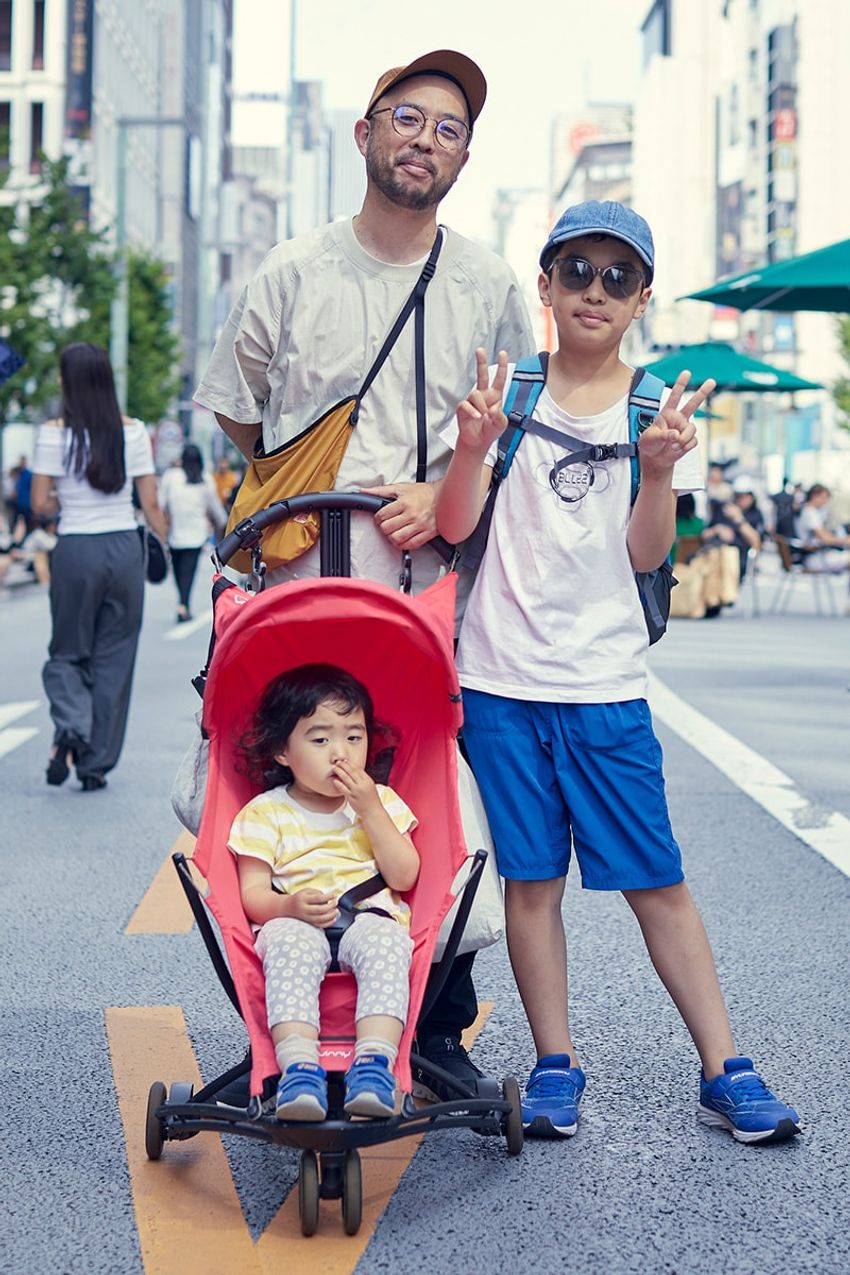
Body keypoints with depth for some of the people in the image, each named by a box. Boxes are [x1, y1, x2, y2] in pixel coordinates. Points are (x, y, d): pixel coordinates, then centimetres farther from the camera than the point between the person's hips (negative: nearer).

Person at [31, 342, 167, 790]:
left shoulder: (54, 434, -8)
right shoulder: (133, 431, -1)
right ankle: (96, 764, 13)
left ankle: (70, 727, -14)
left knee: (67, 652, 14)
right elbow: (151, 504, 1)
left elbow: (40, 504, -6)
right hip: (125, 549, 2)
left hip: (75, 550, -2)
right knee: (114, 658, 10)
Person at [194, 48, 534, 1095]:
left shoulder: (489, 288, 11)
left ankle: (438, 1028, 9)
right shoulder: (294, 273, 8)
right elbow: (235, 408, 17)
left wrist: (442, 495, -4)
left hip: (441, 586, 1)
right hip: (306, 582, 0)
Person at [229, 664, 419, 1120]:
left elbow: (404, 877, 3)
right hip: (294, 924, -1)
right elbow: (253, 893, 3)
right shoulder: (266, 813, 9)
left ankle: (374, 1062, -48)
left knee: (384, 943, -36)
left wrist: (370, 809, -4)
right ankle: (299, 1066, -50)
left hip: (371, 917, 1)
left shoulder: (381, 802, 15)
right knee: (291, 946, -38)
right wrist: (289, 906, -20)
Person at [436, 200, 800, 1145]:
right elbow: (453, 527, -3)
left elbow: (646, 555, -4)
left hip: (605, 684, 0)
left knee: (656, 880, 1)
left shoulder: (659, 408, 3)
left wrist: (660, 470, -20)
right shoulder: (509, 390, 4)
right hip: (503, 677, 1)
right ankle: (554, 1068, 17)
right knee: (530, 878, 4)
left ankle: (723, 1070, 10)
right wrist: (473, 446, -20)